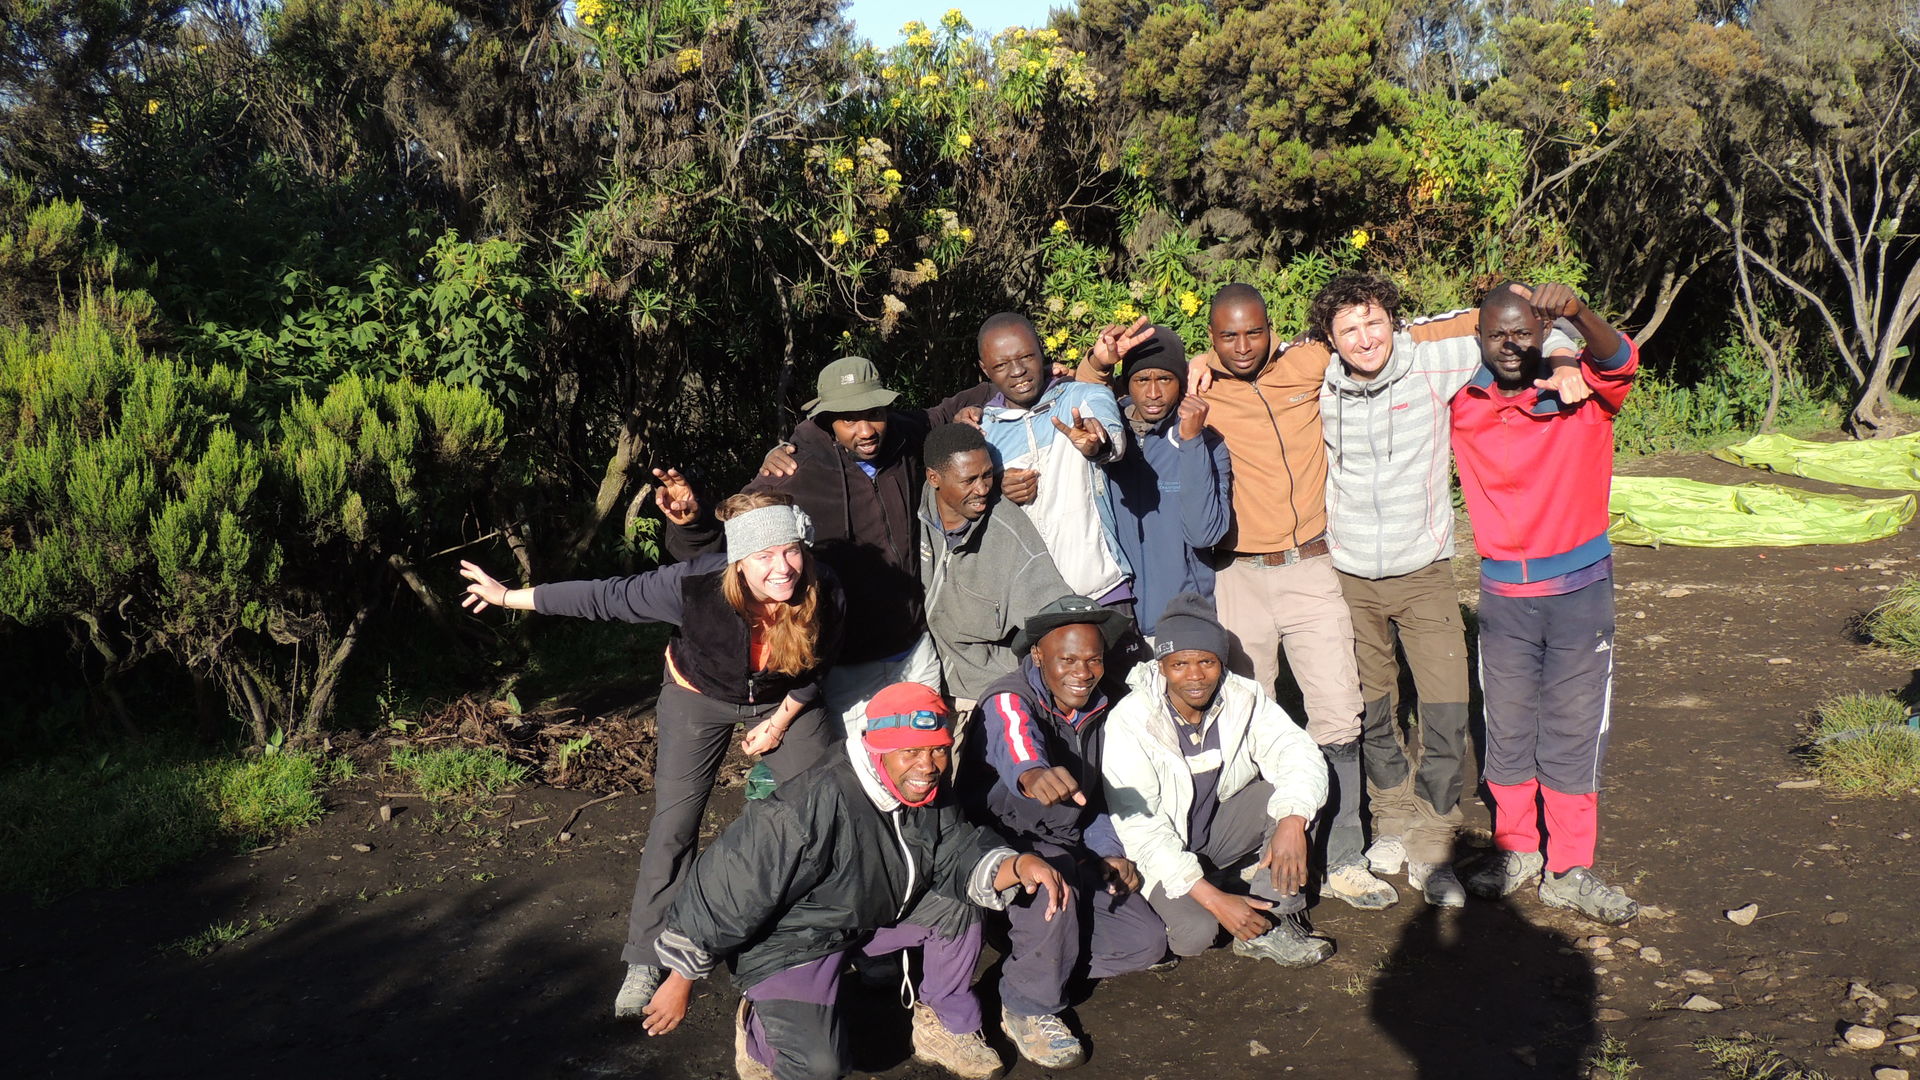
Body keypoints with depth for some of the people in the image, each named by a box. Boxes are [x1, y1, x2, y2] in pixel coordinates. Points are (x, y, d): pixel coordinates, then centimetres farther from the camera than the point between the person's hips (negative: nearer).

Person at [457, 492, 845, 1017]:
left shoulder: (824, 594, -31)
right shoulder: (697, 585, -38)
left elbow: (817, 663, -8)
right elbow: (609, 597, -26)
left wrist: (780, 722, -5)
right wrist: (509, 596, -19)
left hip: (783, 699, 2)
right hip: (699, 694, -2)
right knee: (673, 825, -4)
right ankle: (646, 960, 12)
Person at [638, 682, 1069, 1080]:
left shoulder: (927, 792, -11)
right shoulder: (816, 806, -35)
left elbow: (962, 857, -4)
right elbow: (728, 891, -29)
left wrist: (1018, 865, -27)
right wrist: (680, 982, -20)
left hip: (875, 915, 7)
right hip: (789, 940, -7)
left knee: (959, 903, -9)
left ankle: (946, 1027, 10)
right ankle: (759, 1026, 10)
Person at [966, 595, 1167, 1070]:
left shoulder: (1097, 711, 5)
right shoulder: (1008, 702, -19)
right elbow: (1017, 747, -44)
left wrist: (1111, 853, -1)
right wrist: (1035, 775, -67)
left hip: (1066, 846, 7)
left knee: (1146, 942, -4)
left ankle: (1027, 959, 9)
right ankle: (1028, 1007, -17)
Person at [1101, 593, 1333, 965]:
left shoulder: (1244, 698, -11)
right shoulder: (1129, 721, -24)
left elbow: (1298, 753, -19)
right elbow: (1139, 829, -26)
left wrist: (1292, 823, -41)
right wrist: (1215, 900, -32)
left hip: (1219, 830, 5)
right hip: (1162, 850, -4)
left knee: (1295, 793, -19)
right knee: (1195, 934, -30)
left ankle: (1269, 925, -12)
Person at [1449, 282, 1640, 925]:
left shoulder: (1583, 393, -8)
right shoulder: (1461, 408, -1)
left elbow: (1619, 361, -28)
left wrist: (1577, 312, -47)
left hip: (1582, 589, -2)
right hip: (1504, 594, 2)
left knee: (1573, 731, 5)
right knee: (1507, 728, 11)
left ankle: (1570, 870, 17)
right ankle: (1516, 849, 27)